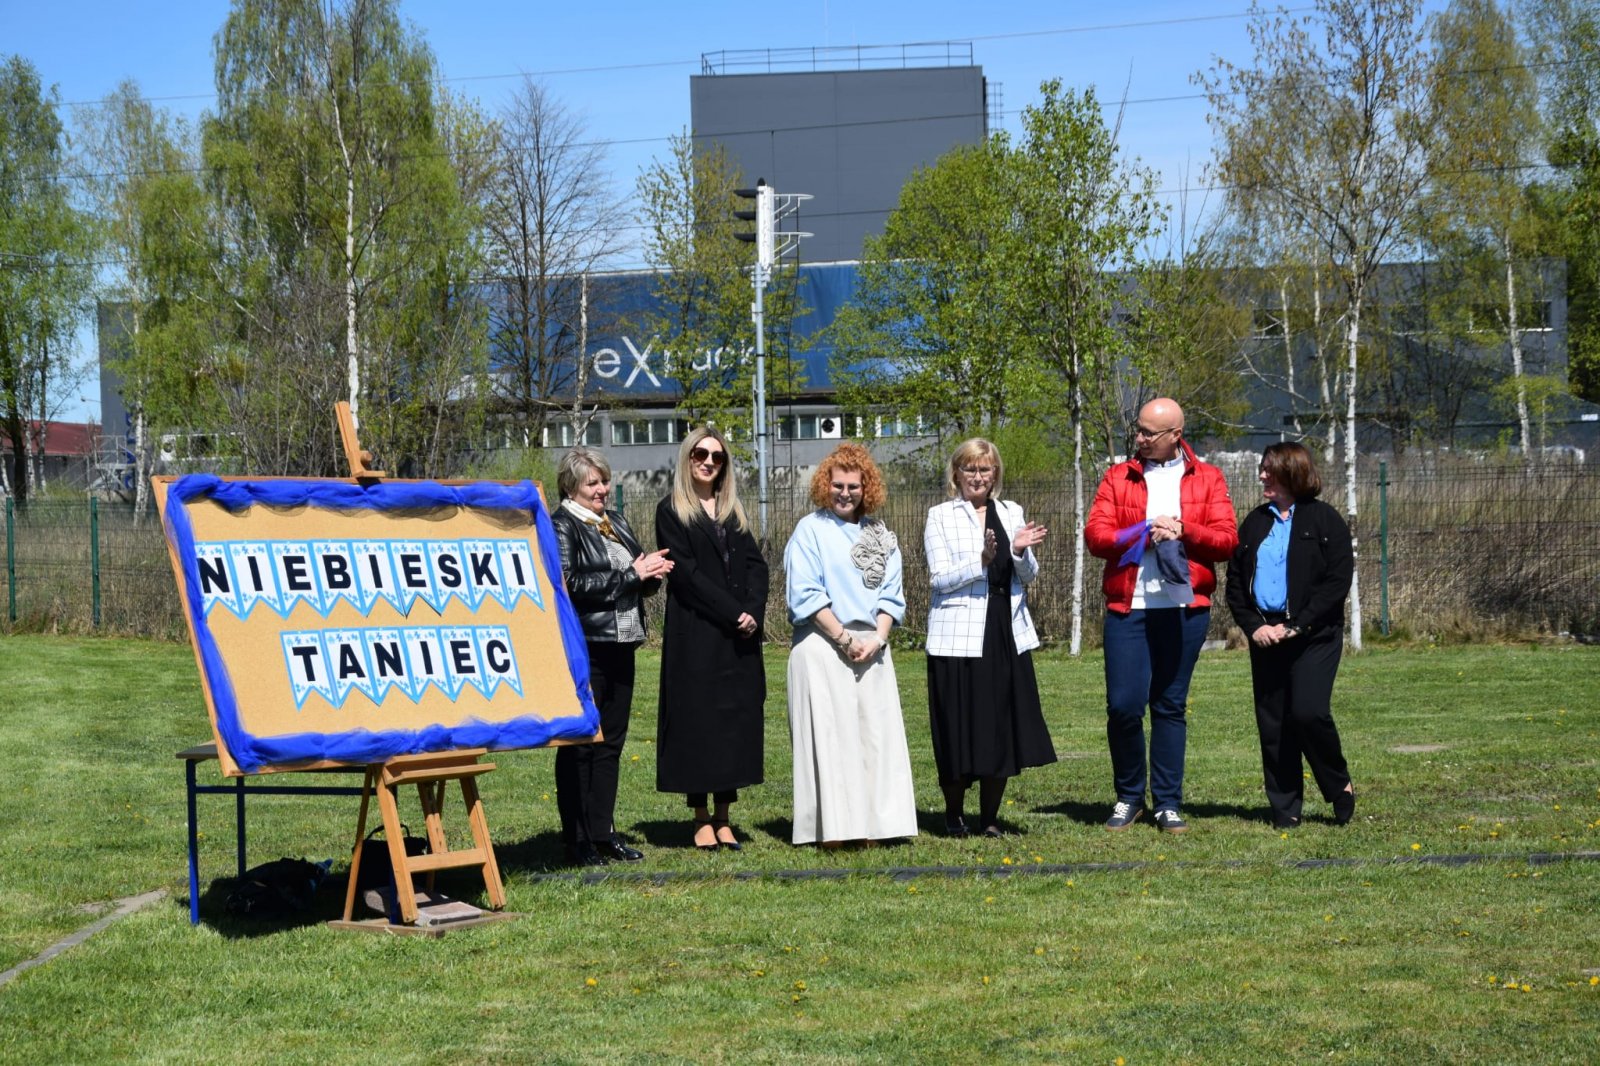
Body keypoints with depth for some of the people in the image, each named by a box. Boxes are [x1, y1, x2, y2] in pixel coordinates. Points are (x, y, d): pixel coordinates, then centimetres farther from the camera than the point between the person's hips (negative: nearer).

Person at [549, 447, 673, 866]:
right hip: (583, 647, -8)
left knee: (611, 742, 11)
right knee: (580, 745, -3)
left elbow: (642, 579, 24)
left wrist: (652, 573, 1)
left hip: (620, 645, 8)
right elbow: (572, 583, -18)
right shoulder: (562, 526, -7)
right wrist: (631, 575, -16)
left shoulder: (616, 522, 17)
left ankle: (604, 834, 17)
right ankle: (578, 841, 1)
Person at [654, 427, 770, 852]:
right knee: (698, 717, -4)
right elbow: (685, 573, -10)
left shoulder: (733, 512, 17)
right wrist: (732, 613, -15)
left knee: (737, 717, 3)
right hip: (695, 634, -5)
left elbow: (755, 565, 8)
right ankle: (702, 820, 2)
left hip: (739, 637, 5)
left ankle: (723, 818, 9)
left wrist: (753, 610, -10)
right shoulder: (672, 511, 0)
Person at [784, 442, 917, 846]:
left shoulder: (880, 535, 13)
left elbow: (891, 594, 11)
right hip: (822, 648, -5)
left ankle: (872, 822, 7)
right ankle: (832, 827, -6)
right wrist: (845, 638, -11)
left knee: (875, 732, 2)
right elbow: (806, 595, -7)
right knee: (829, 734, -7)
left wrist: (877, 639, -5)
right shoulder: (810, 529, 0)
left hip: (872, 648, 5)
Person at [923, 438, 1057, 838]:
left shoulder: (1011, 513, 13)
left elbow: (1029, 577, 10)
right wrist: (982, 561, -20)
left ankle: (989, 817, 14)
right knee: (960, 730, 0)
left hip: (1007, 636, 4)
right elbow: (939, 578, -7)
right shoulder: (941, 517, 2)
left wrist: (1020, 551, -11)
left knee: (1002, 730, 4)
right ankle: (954, 815, 15)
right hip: (959, 637, -4)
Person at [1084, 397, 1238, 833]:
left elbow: (1226, 539, 1)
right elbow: (1095, 535, 0)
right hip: (1128, 606, 0)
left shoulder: (1208, 480, 9)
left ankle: (1168, 803, 12)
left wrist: (1184, 530, -14)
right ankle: (1129, 797, 12)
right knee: (1123, 705, -6)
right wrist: (1143, 533, -12)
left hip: (1186, 609, 0)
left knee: (1170, 706, 6)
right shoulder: (1118, 478, 10)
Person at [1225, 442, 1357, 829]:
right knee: (1272, 723, 3)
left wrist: (1296, 626, -14)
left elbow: (1337, 582, -8)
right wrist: (1253, 626, -4)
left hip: (1314, 637, -5)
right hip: (1266, 634, 5)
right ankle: (1285, 807, 11)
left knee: (1308, 712, -17)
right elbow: (1235, 582, 12)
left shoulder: (1324, 520, -1)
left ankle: (1340, 786, 6)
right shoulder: (1254, 523, 14)